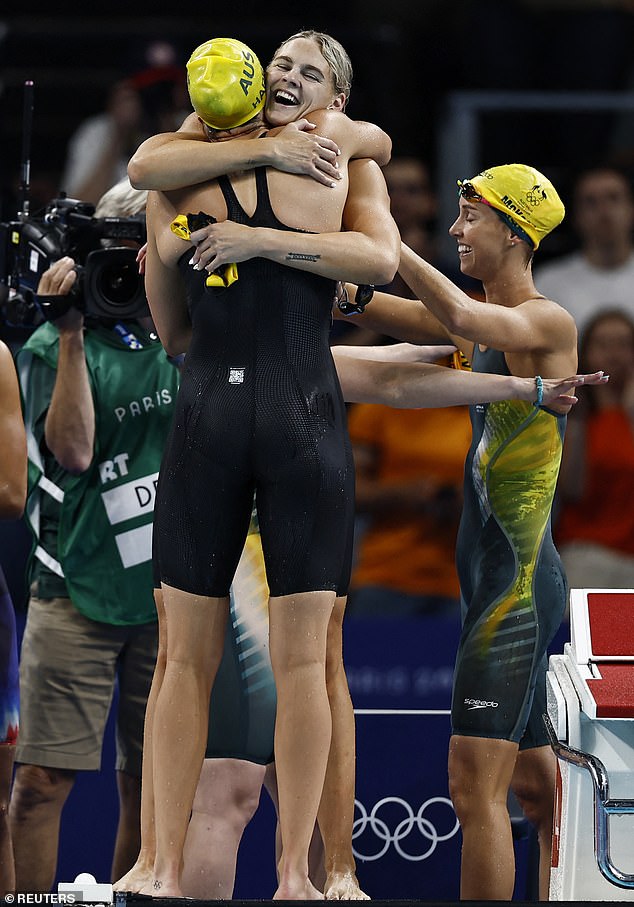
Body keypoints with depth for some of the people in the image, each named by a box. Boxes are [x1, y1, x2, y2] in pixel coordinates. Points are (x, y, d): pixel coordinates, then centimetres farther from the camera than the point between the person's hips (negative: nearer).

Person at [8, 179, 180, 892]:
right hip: (77, 596, -4)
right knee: (43, 780, -7)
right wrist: (72, 334, -17)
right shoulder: (51, 348, -4)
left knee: (150, 783, 6)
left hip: (166, 596, 4)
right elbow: (73, 450, -16)